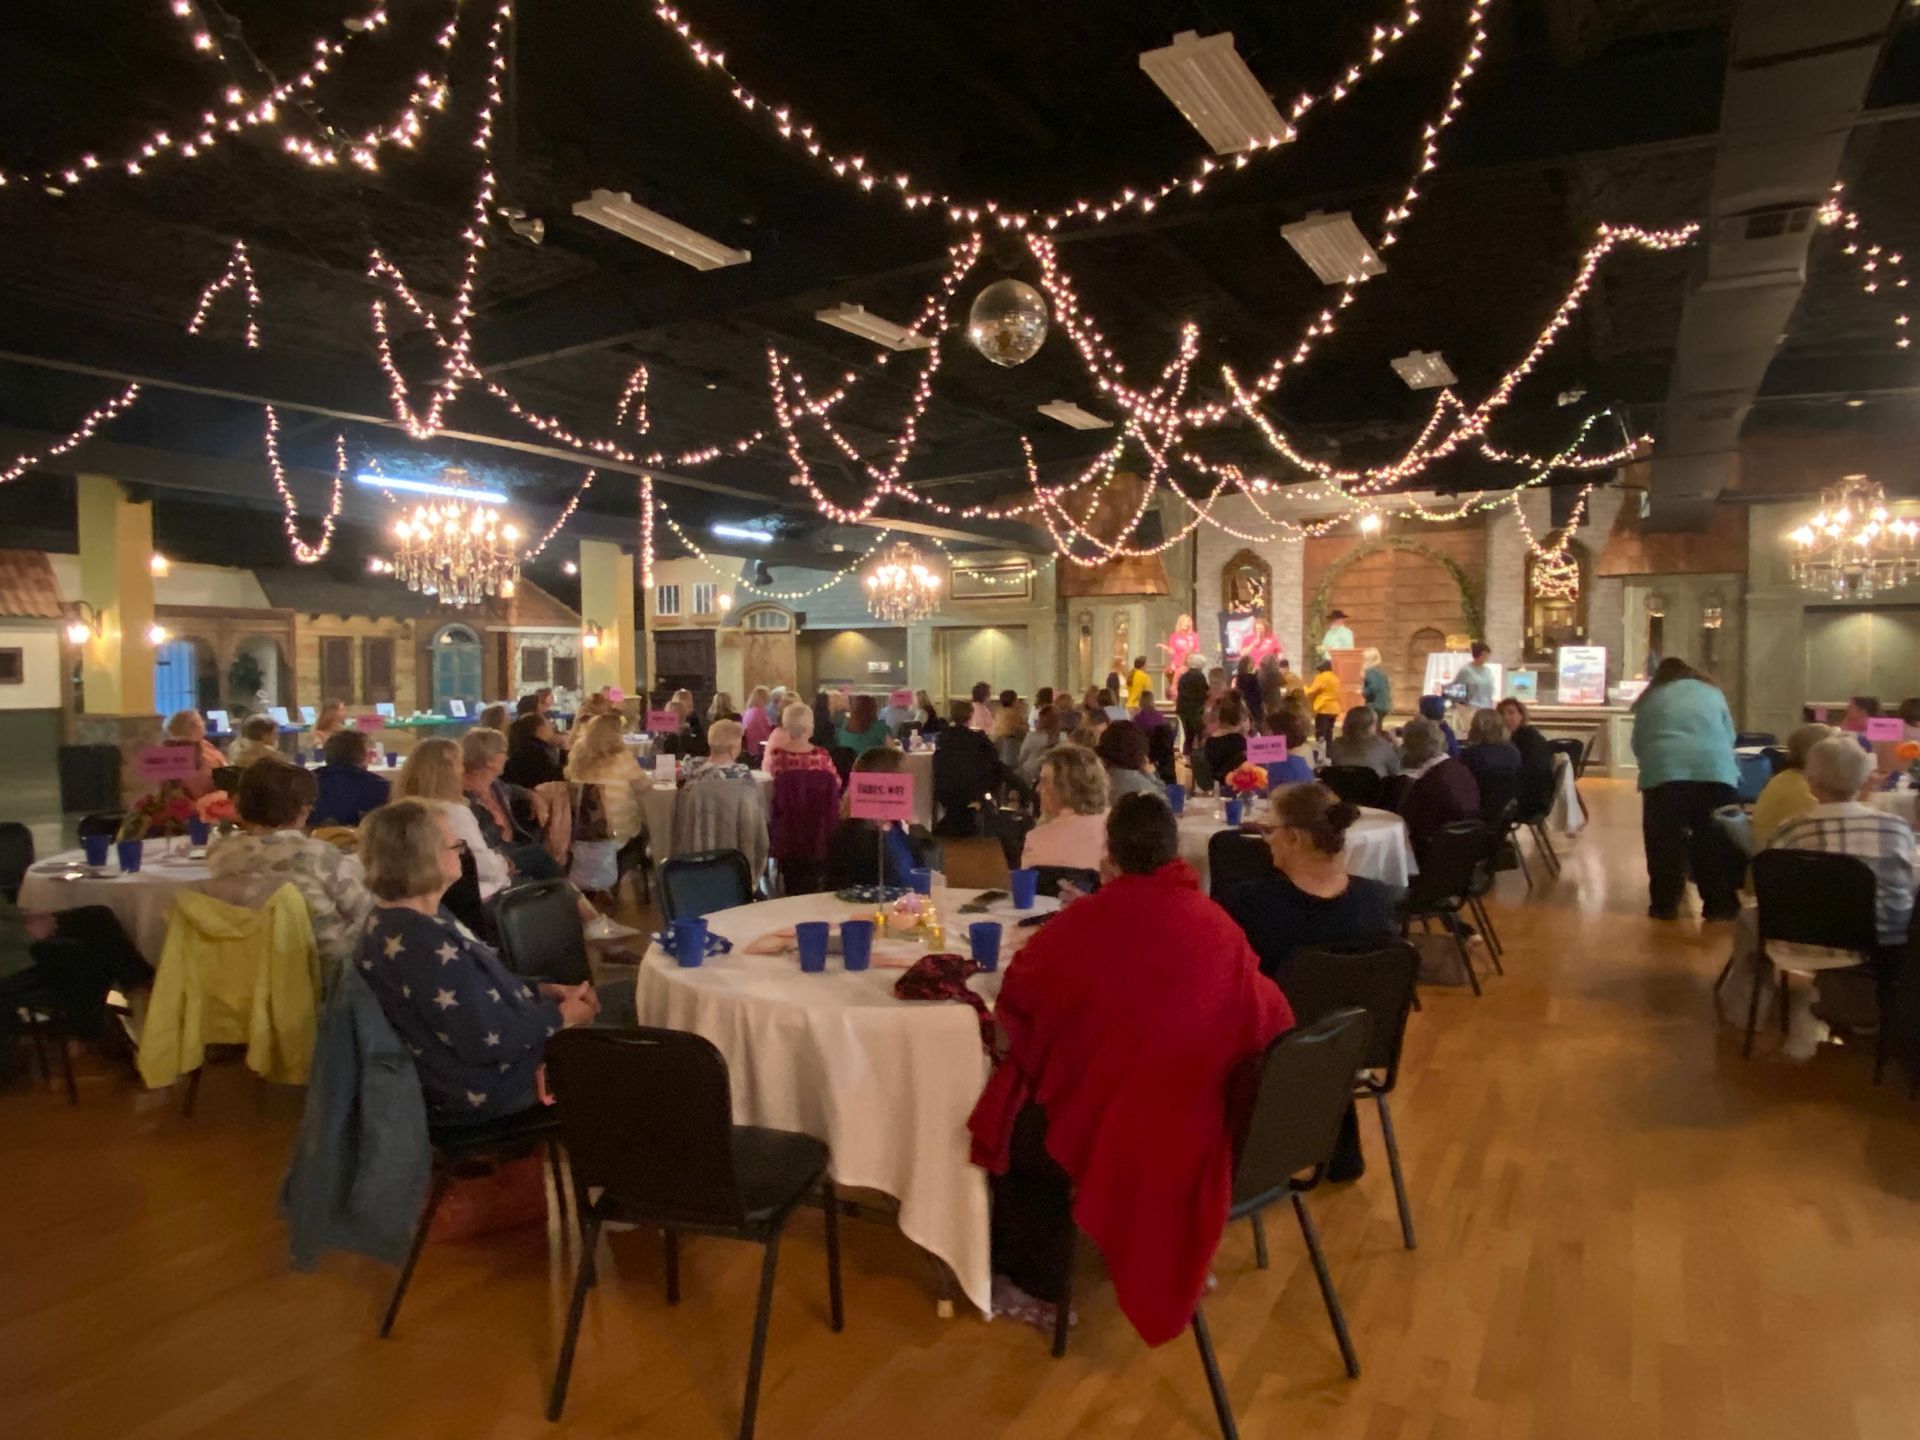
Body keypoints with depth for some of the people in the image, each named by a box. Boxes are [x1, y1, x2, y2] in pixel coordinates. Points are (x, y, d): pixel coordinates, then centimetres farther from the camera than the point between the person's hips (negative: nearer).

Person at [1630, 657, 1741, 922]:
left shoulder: (1649, 699, 24)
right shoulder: (1711, 691, 28)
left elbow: (1638, 743, 24)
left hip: (1664, 768, -1)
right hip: (1715, 768, 1)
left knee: (1665, 840, 7)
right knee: (1716, 840, 10)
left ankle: (1665, 904, 11)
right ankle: (1721, 904, 16)